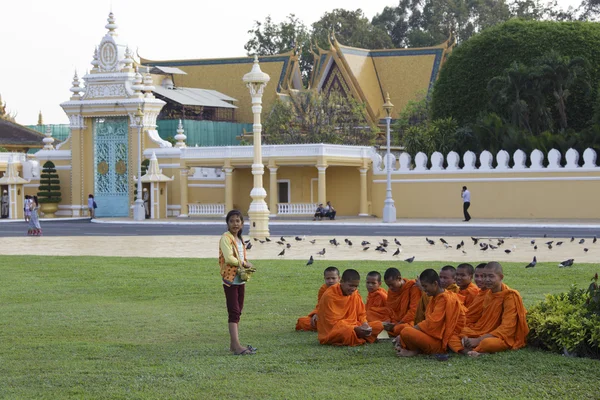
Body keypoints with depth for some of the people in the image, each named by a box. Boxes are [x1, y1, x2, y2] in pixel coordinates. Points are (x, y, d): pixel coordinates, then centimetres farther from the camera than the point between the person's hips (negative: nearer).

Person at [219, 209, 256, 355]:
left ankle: (234, 344, 16)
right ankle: (236, 346, -15)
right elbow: (229, 258, -22)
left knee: (238, 312, 10)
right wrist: (245, 263, -12)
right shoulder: (226, 238, -12)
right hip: (230, 279, -9)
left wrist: (247, 266, -1)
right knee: (234, 312, -11)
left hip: (240, 279, 9)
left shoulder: (239, 239, 15)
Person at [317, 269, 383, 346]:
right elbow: (333, 323, -17)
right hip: (331, 332, -7)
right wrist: (355, 328, -26)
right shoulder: (329, 296, -14)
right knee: (347, 332, -42)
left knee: (379, 325, -9)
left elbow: (361, 314, 13)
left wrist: (364, 324, -11)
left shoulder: (355, 293, 6)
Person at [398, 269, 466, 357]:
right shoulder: (436, 297, 15)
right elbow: (428, 321, 16)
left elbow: (431, 324, -21)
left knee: (406, 332, -24)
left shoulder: (445, 299, -16)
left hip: (441, 342, -11)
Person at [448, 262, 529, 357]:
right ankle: (470, 352, -33)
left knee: (487, 343, -42)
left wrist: (478, 340, -22)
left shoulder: (510, 296, -12)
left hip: (505, 338, -8)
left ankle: (467, 350, -17)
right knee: (452, 337, -9)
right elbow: (484, 322, 12)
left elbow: (506, 328, -18)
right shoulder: (488, 294, 10)